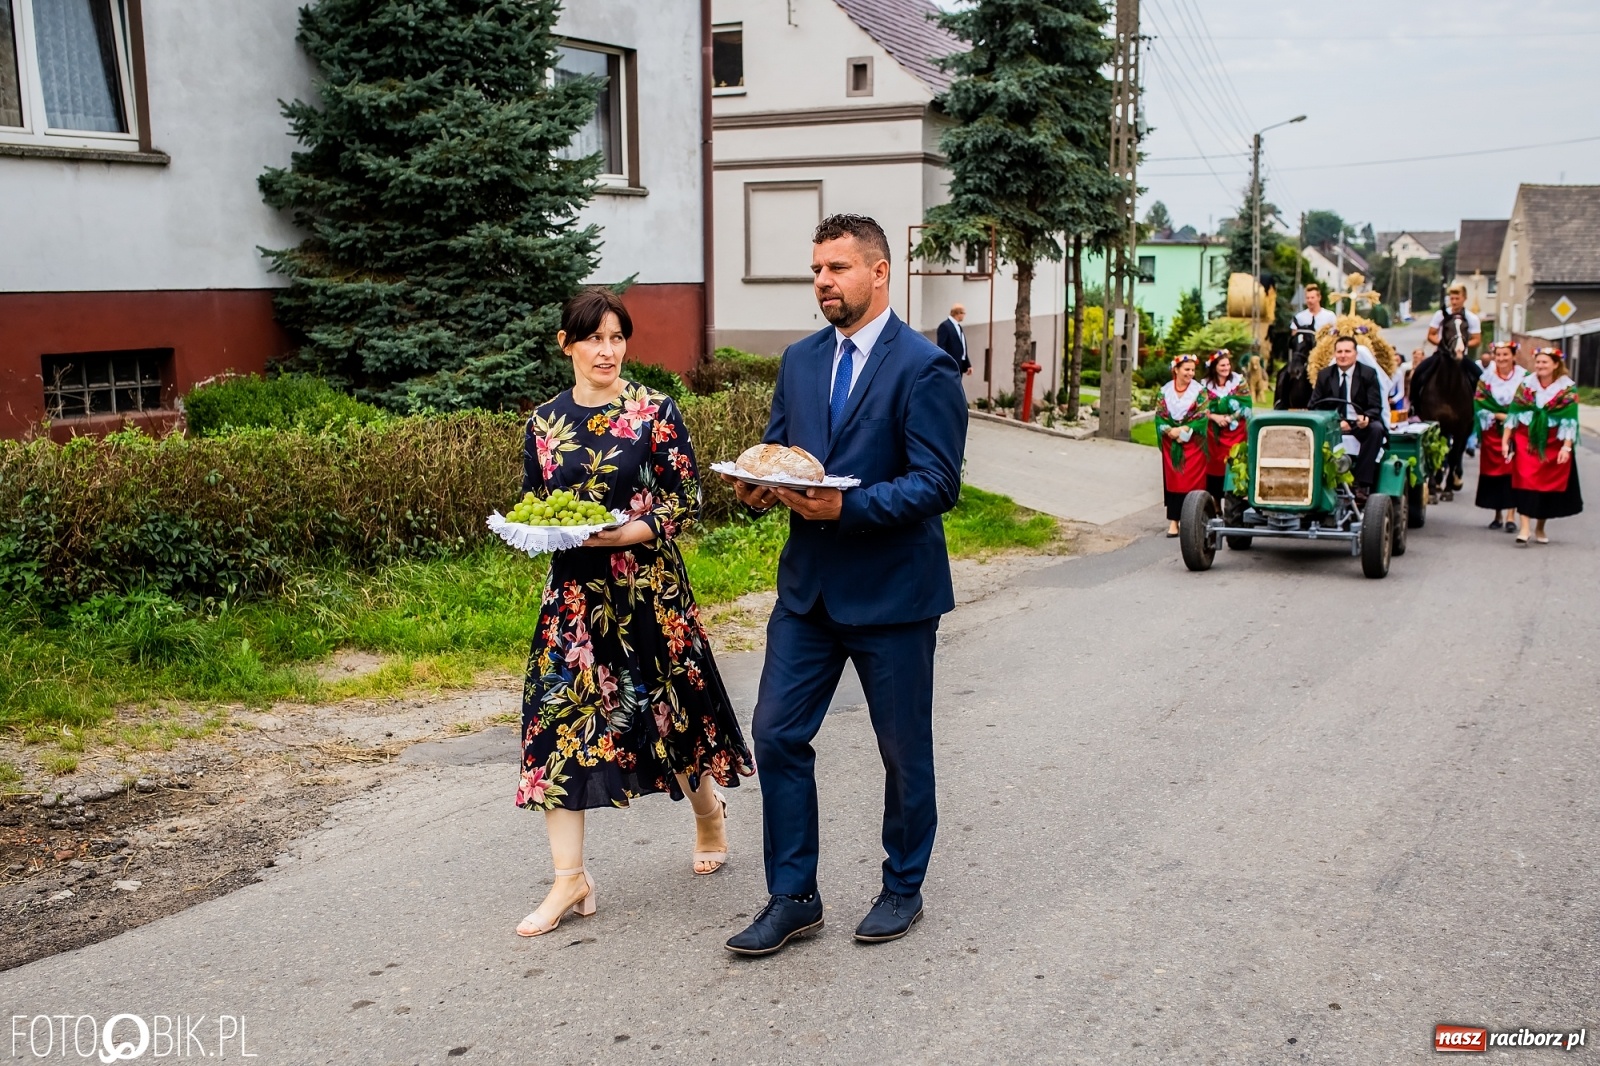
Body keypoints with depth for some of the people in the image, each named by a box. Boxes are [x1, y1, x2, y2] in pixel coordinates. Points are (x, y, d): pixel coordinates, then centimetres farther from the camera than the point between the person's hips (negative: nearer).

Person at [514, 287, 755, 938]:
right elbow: (531, 503, 15)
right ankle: (570, 881, 3)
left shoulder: (656, 411, -5)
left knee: (669, 704, 10)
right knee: (557, 716, -4)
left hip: (648, 585, -3)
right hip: (572, 589, 3)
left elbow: (686, 499, -7)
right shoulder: (545, 421, 6)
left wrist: (629, 533, -21)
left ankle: (708, 809, 41)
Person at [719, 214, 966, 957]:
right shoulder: (799, 360, 9)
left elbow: (937, 486, -17)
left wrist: (846, 507, -28)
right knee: (777, 735, 3)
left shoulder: (925, 367, -11)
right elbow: (776, 448, 14)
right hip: (809, 586, 6)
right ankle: (792, 897, 17)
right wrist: (759, 486, -10)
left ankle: (903, 889, 30)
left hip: (892, 590, -5)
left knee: (904, 750, 10)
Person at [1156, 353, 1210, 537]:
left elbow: (1204, 416, -5)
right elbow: (1159, 415, 4)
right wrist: (1169, 431, -13)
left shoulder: (1199, 391, 0)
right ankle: (1173, 521, 1)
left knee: (1192, 480, -3)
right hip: (1171, 443, 2)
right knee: (1172, 480, 0)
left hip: (1193, 443, -2)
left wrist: (1184, 429, -14)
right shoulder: (1165, 391, 6)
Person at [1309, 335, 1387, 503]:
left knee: (1376, 429, -34)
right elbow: (1314, 406, 3)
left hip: (1362, 423, -1)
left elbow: (1375, 406, -3)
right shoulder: (1324, 375, 8)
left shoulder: (1368, 374, 3)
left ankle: (1362, 485, -36)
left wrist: (1366, 418, -29)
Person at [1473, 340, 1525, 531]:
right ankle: (1497, 515, 11)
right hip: (1493, 432, 1)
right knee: (1493, 471, 2)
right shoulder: (1486, 378, 5)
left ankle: (1511, 516, -6)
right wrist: (1500, 416, -12)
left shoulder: (1524, 378, 2)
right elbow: (1479, 403, 0)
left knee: (1513, 470, -7)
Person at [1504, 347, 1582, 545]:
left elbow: (1570, 419, -8)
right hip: (1527, 441, 0)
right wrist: (1505, 440, -3)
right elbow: (1514, 413, 2)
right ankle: (1524, 528, -14)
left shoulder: (1568, 388, -4)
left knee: (1549, 484, 8)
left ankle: (1540, 528, 22)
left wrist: (1566, 447, -16)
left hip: (1554, 443, 0)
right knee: (1526, 482, -10)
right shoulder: (1526, 384, 1)